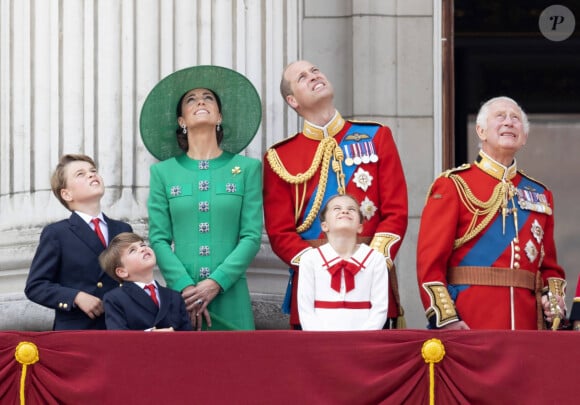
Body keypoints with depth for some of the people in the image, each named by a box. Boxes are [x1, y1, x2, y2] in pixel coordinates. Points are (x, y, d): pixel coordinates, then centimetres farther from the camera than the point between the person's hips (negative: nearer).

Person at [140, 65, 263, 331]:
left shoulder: (247, 169, 8)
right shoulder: (163, 172, 10)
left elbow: (252, 237, 1)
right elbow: (159, 239, 3)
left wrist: (216, 283, -11)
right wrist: (185, 287, -11)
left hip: (230, 298, 0)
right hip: (181, 297, 0)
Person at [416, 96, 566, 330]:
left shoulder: (540, 194, 18)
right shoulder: (453, 186, 2)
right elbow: (430, 260, -5)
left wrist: (554, 298, 2)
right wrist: (445, 319, -15)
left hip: (527, 324, 5)